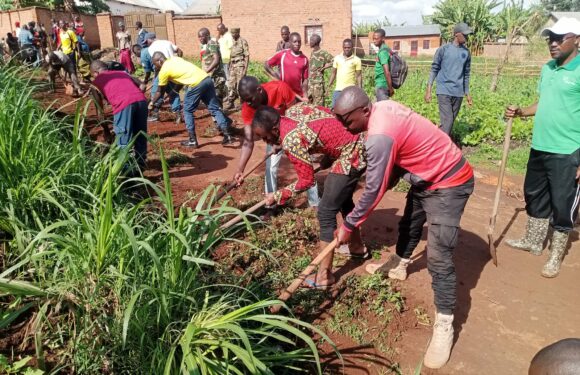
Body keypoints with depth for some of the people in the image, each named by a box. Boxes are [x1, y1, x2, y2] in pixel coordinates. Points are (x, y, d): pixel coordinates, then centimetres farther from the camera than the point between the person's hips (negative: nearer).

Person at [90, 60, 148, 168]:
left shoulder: (97, 81, 22)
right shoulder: (122, 73, 33)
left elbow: (99, 108, 21)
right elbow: (142, 86, 23)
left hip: (124, 104, -5)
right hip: (141, 100, 5)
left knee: (123, 140, 6)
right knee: (140, 136, 19)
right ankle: (140, 164, 29)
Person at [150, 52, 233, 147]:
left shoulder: (163, 71, 5)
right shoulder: (174, 59, 24)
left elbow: (160, 92, 16)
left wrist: (152, 102, 31)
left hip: (196, 84, -7)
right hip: (206, 78, 7)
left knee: (187, 111, 10)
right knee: (215, 108, 10)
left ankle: (193, 141, 11)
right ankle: (227, 136, 9)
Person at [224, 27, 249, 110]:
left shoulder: (243, 41, -7)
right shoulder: (232, 42, 13)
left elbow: (247, 55, -10)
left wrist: (245, 68, -16)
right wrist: (230, 67, 15)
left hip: (240, 65, -7)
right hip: (233, 65, 7)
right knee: (231, 84, 7)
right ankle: (230, 103, 15)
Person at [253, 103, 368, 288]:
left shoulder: (291, 141, -23)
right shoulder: (292, 110, 2)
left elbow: (307, 181, -14)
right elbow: (329, 114, 14)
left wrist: (277, 196, -3)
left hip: (351, 156, -10)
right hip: (358, 144, 10)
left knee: (326, 212, -5)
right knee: (343, 199, 25)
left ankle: (324, 275, 2)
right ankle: (358, 247, 44)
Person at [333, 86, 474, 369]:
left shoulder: (380, 136, -32)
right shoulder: (383, 107, -4)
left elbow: (373, 191, -24)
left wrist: (348, 226, -12)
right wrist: (389, 179, 9)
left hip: (448, 184, -10)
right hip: (427, 175, 10)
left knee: (438, 257, -12)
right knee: (409, 224, 27)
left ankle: (444, 326, -2)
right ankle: (399, 265, 52)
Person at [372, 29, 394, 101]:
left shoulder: (382, 52, -17)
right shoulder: (385, 49, 13)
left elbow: (387, 72, -24)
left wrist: (390, 88, -20)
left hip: (381, 85, -10)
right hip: (382, 84, 10)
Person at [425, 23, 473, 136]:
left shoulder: (466, 52, 11)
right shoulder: (443, 49, -1)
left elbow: (466, 74, 17)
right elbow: (434, 69, 1)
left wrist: (467, 93, 17)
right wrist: (428, 90, -5)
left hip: (458, 93, 5)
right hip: (444, 91, -4)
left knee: (451, 121, 8)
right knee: (447, 122, -12)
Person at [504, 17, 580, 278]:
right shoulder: (547, 69, 9)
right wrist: (520, 112, 3)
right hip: (539, 147, 8)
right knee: (535, 196, 20)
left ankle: (556, 257, 22)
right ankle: (533, 241, 40)